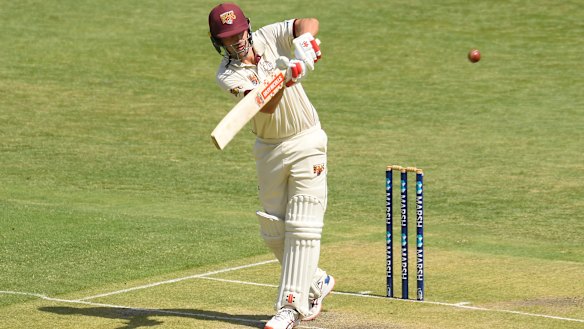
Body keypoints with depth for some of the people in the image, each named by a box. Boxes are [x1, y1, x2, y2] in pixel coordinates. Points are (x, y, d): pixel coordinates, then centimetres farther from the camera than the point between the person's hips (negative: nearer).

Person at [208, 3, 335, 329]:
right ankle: (316, 282, 31)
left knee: (302, 226, -11)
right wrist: (285, 75, -43)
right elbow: (267, 106, -26)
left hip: (307, 143, -2)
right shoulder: (228, 76, -11)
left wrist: (303, 44, -37)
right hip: (269, 151, 2)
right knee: (274, 231, 8)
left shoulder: (269, 37, -5)